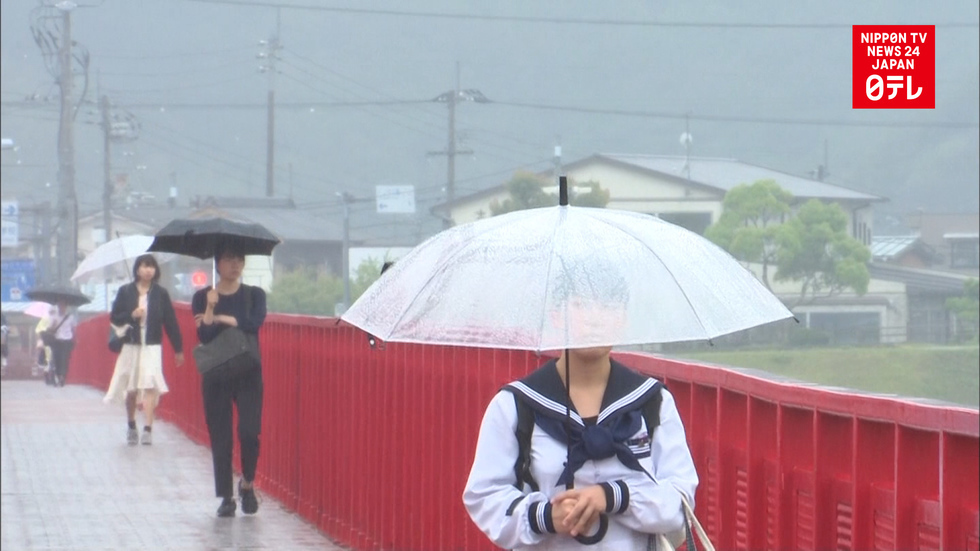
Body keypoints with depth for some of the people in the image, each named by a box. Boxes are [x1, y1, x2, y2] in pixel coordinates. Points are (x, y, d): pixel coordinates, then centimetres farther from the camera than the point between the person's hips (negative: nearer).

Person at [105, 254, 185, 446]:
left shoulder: (160, 293, 2)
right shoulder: (125, 292, 3)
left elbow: (170, 322, 4)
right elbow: (114, 318, 3)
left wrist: (178, 349, 5)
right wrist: (131, 315, -15)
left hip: (152, 347, -1)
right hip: (130, 346, 1)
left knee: (149, 387, -15)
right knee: (130, 389, 9)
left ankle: (147, 429, -19)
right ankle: (131, 426, 28)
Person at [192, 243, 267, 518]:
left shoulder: (255, 295, 5)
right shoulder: (203, 298, 4)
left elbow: (254, 323, -14)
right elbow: (204, 336, -9)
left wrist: (222, 318, -12)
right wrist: (210, 309, -21)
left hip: (248, 373, 0)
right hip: (215, 375, 1)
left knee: (249, 432, -13)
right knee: (220, 437, -1)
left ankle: (247, 483, 11)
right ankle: (226, 497, 8)